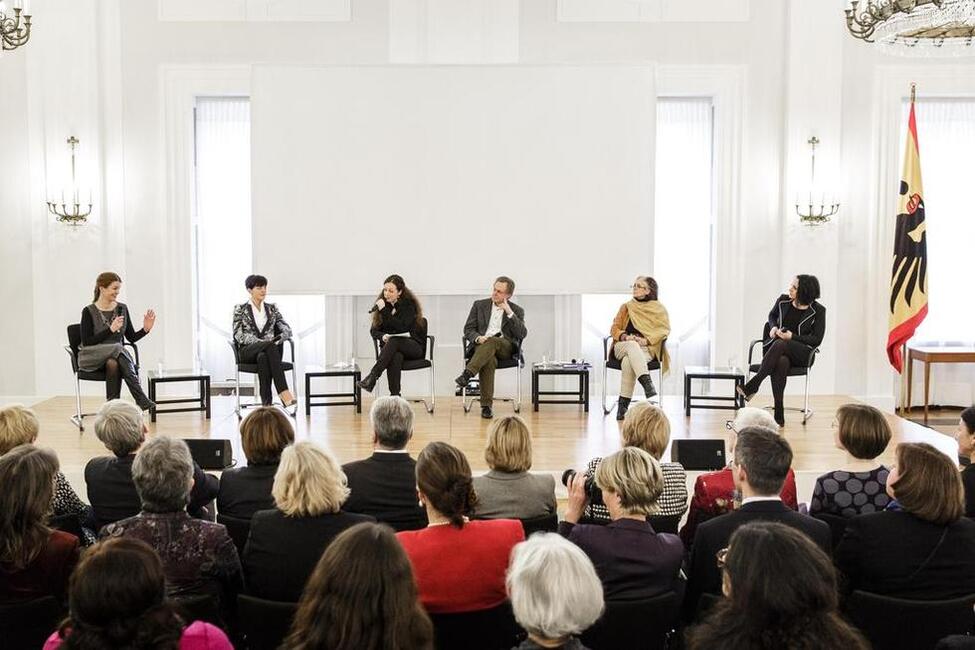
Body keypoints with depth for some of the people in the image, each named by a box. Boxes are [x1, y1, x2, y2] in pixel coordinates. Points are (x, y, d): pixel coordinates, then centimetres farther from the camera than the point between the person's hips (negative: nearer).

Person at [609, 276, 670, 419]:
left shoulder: (659, 308, 13)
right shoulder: (626, 307, 20)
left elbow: (664, 329, 0)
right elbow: (614, 328, 14)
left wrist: (646, 340, -17)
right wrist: (626, 337, -10)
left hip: (646, 348, -2)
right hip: (623, 346, 2)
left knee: (628, 362, -37)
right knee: (632, 345, -38)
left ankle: (623, 405, -41)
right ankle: (647, 383, -56)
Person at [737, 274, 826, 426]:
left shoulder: (818, 311, -4)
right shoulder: (783, 301, 5)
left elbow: (816, 340, -3)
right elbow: (772, 315, 26)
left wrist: (792, 336, -15)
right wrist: (773, 327, 3)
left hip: (802, 353, -2)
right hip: (777, 349, 2)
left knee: (780, 344, -37)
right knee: (781, 362, -37)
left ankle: (752, 386, -37)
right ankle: (779, 414, -41)